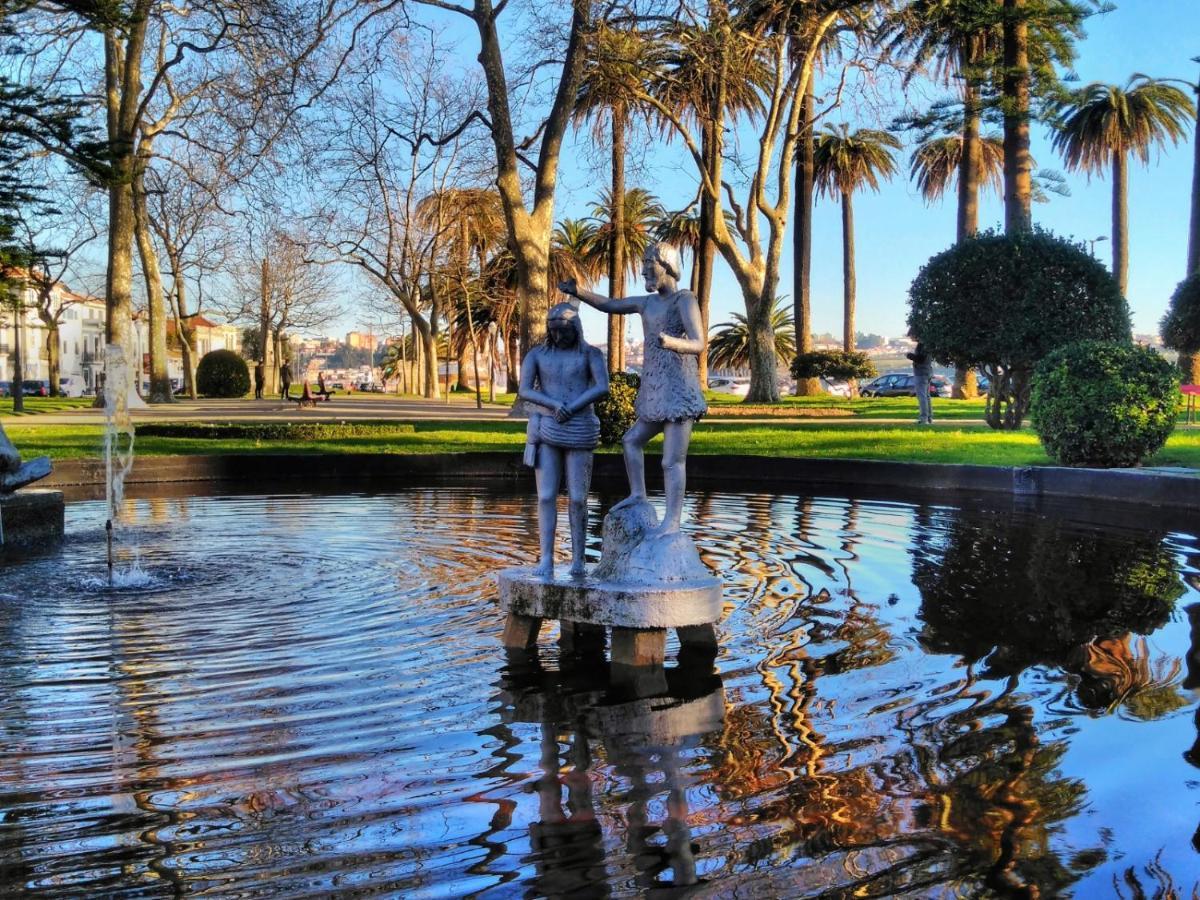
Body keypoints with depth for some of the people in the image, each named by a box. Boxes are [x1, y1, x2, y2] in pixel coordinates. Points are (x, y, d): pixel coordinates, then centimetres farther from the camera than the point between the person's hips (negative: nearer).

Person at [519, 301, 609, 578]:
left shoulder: (591, 354, 3)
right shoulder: (535, 355, 6)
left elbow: (603, 388, -13)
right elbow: (524, 392, -7)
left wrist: (570, 409, -19)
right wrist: (556, 405, -23)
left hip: (578, 432, -1)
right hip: (546, 432, 1)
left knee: (577, 499, -1)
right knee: (546, 497, -7)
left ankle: (577, 560, 12)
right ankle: (546, 562, -6)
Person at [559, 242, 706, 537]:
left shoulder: (685, 300, -9)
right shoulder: (648, 302, 15)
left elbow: (698, 344, -20)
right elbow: (609, 305, 26)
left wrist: (671, 343, -42)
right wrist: (578, 292, 9)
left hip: (678, 393, -9)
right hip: (658, 395, 10)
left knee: (672, 461, -13)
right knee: (631, 441, 23)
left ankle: (672, 522, -13)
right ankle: (637, 494, 29)